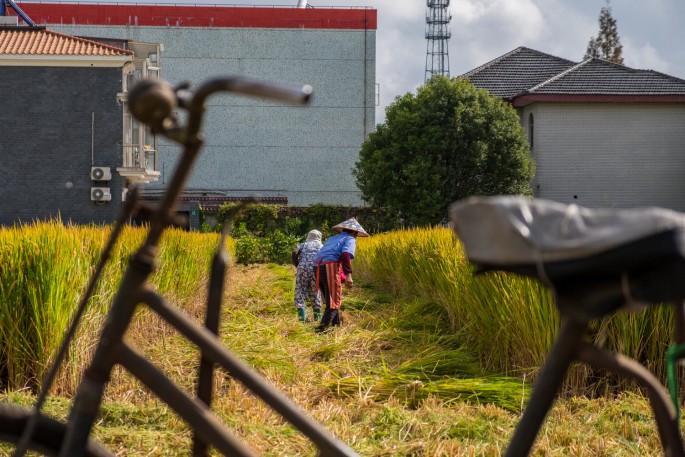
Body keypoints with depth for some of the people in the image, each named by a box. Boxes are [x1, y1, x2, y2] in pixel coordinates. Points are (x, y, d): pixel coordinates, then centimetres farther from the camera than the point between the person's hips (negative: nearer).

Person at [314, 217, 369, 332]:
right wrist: (348, 275, -19)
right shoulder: (350, 239, 8)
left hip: (319, 268, 7)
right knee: (334, 302, -6)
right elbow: (345, 255, -12)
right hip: (331, 269, -7)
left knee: (330, 300, 20)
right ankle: (323, 327, -20)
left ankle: (336, 325, 28)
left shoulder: (331, 239, 30)